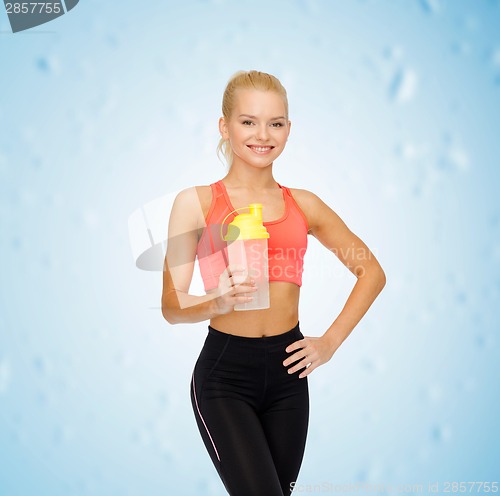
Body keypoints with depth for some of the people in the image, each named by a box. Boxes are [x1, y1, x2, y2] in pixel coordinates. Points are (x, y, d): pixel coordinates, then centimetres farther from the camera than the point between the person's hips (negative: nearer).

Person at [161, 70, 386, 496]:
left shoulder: (303, 204, 7)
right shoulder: (196, 203, -2)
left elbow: (372, 272, 15)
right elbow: (172, 306, -6)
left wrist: (331, 340, 5)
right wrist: (217, 301, -27)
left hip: (287, 371, 4)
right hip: (224, 373, -4)